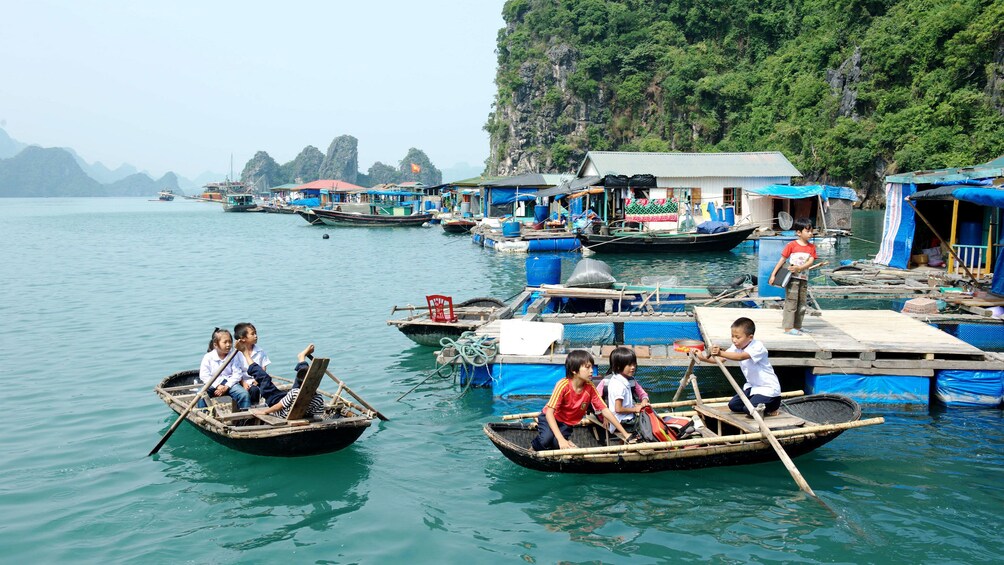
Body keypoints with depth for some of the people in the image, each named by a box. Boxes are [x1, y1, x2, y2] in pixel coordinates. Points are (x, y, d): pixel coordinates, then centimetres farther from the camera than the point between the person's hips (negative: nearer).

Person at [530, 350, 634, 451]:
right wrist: (561, 439, -44)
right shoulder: (563, 385, -30)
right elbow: (549, 413, -34)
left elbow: (605, 410, -11)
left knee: (556, 444, -27)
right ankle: (533, 448, -1)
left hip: (567, 424, 3)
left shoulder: (590, 388, -16)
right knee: (547, 438, -34)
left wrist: (625, 434, -15)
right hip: (550, 418, -3)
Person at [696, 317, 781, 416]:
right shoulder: (736, 348, -3)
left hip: (769, 388, -8)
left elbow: (740, 357, -44)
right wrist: (704, 358, -29)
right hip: (752, 386, 8)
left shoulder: (758, 347, -26)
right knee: (733, 405, 0)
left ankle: (771, 407, 5)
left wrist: (721, 353, -56)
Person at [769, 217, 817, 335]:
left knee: (801, 304, 11)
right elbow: (782, 260, -6)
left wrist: (799, 268, -25)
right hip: (792, 278, -5)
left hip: (804, 279, 5)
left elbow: (810, 262, -7)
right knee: (791, 302, -5)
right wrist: (773, 274, -9)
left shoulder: (811, 247, 4)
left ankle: (797, 326, 21)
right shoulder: (792, 245, -8)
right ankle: (788, 327, -2)